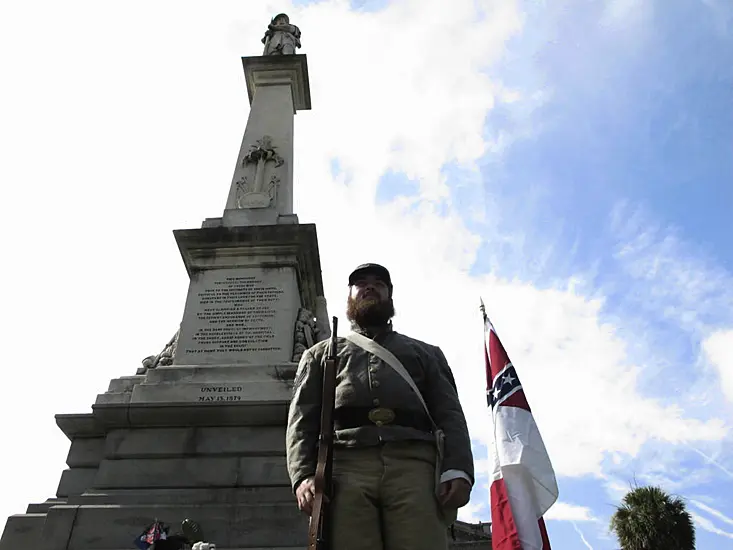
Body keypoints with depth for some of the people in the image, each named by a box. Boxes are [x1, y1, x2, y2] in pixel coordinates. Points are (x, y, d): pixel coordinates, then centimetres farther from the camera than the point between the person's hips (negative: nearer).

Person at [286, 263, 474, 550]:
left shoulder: (426, 352, 32)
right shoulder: (321, 353, 31)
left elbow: (449, 415, 17)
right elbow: (302, 418, 16)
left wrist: (457, 469, -4)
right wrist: (304, 474, -4)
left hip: (413, 464, 0)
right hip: (346, 465, 0)